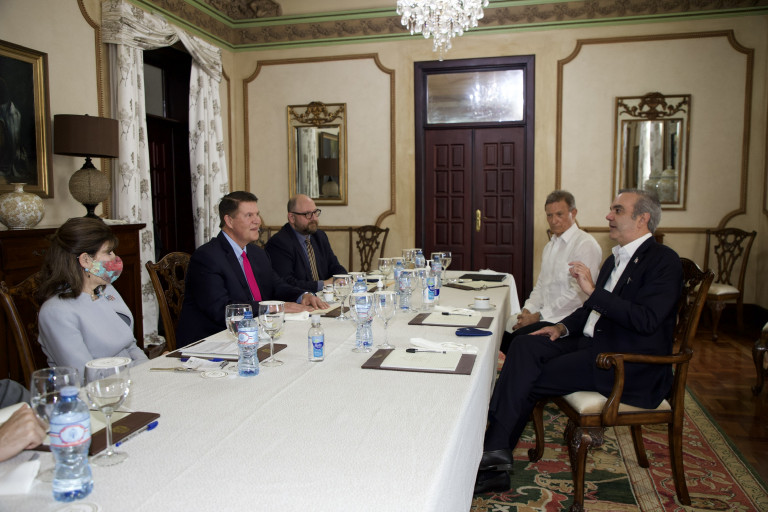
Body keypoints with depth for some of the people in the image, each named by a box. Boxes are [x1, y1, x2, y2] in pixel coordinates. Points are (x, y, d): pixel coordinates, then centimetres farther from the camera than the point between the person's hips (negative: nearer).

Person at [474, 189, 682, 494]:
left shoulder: (663, 261, -9)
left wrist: (594, 290, -22)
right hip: (593, 343, 8)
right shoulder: (615, 259, 18)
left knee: (529, 379, -18)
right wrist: (563, 327, 8)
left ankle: (495, 454, -5)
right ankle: (495, 452, -19)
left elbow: (646, 320, -22)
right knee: (525, 346, -15)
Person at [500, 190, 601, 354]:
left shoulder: (586, 244, -10)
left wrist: (539, 315, -16)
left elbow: (579, 294, -17)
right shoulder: (550, 246, 19)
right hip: (546, 315, 8)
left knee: (521, 336, -28)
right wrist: (528, 309, 1)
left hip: (567, 319, -8)